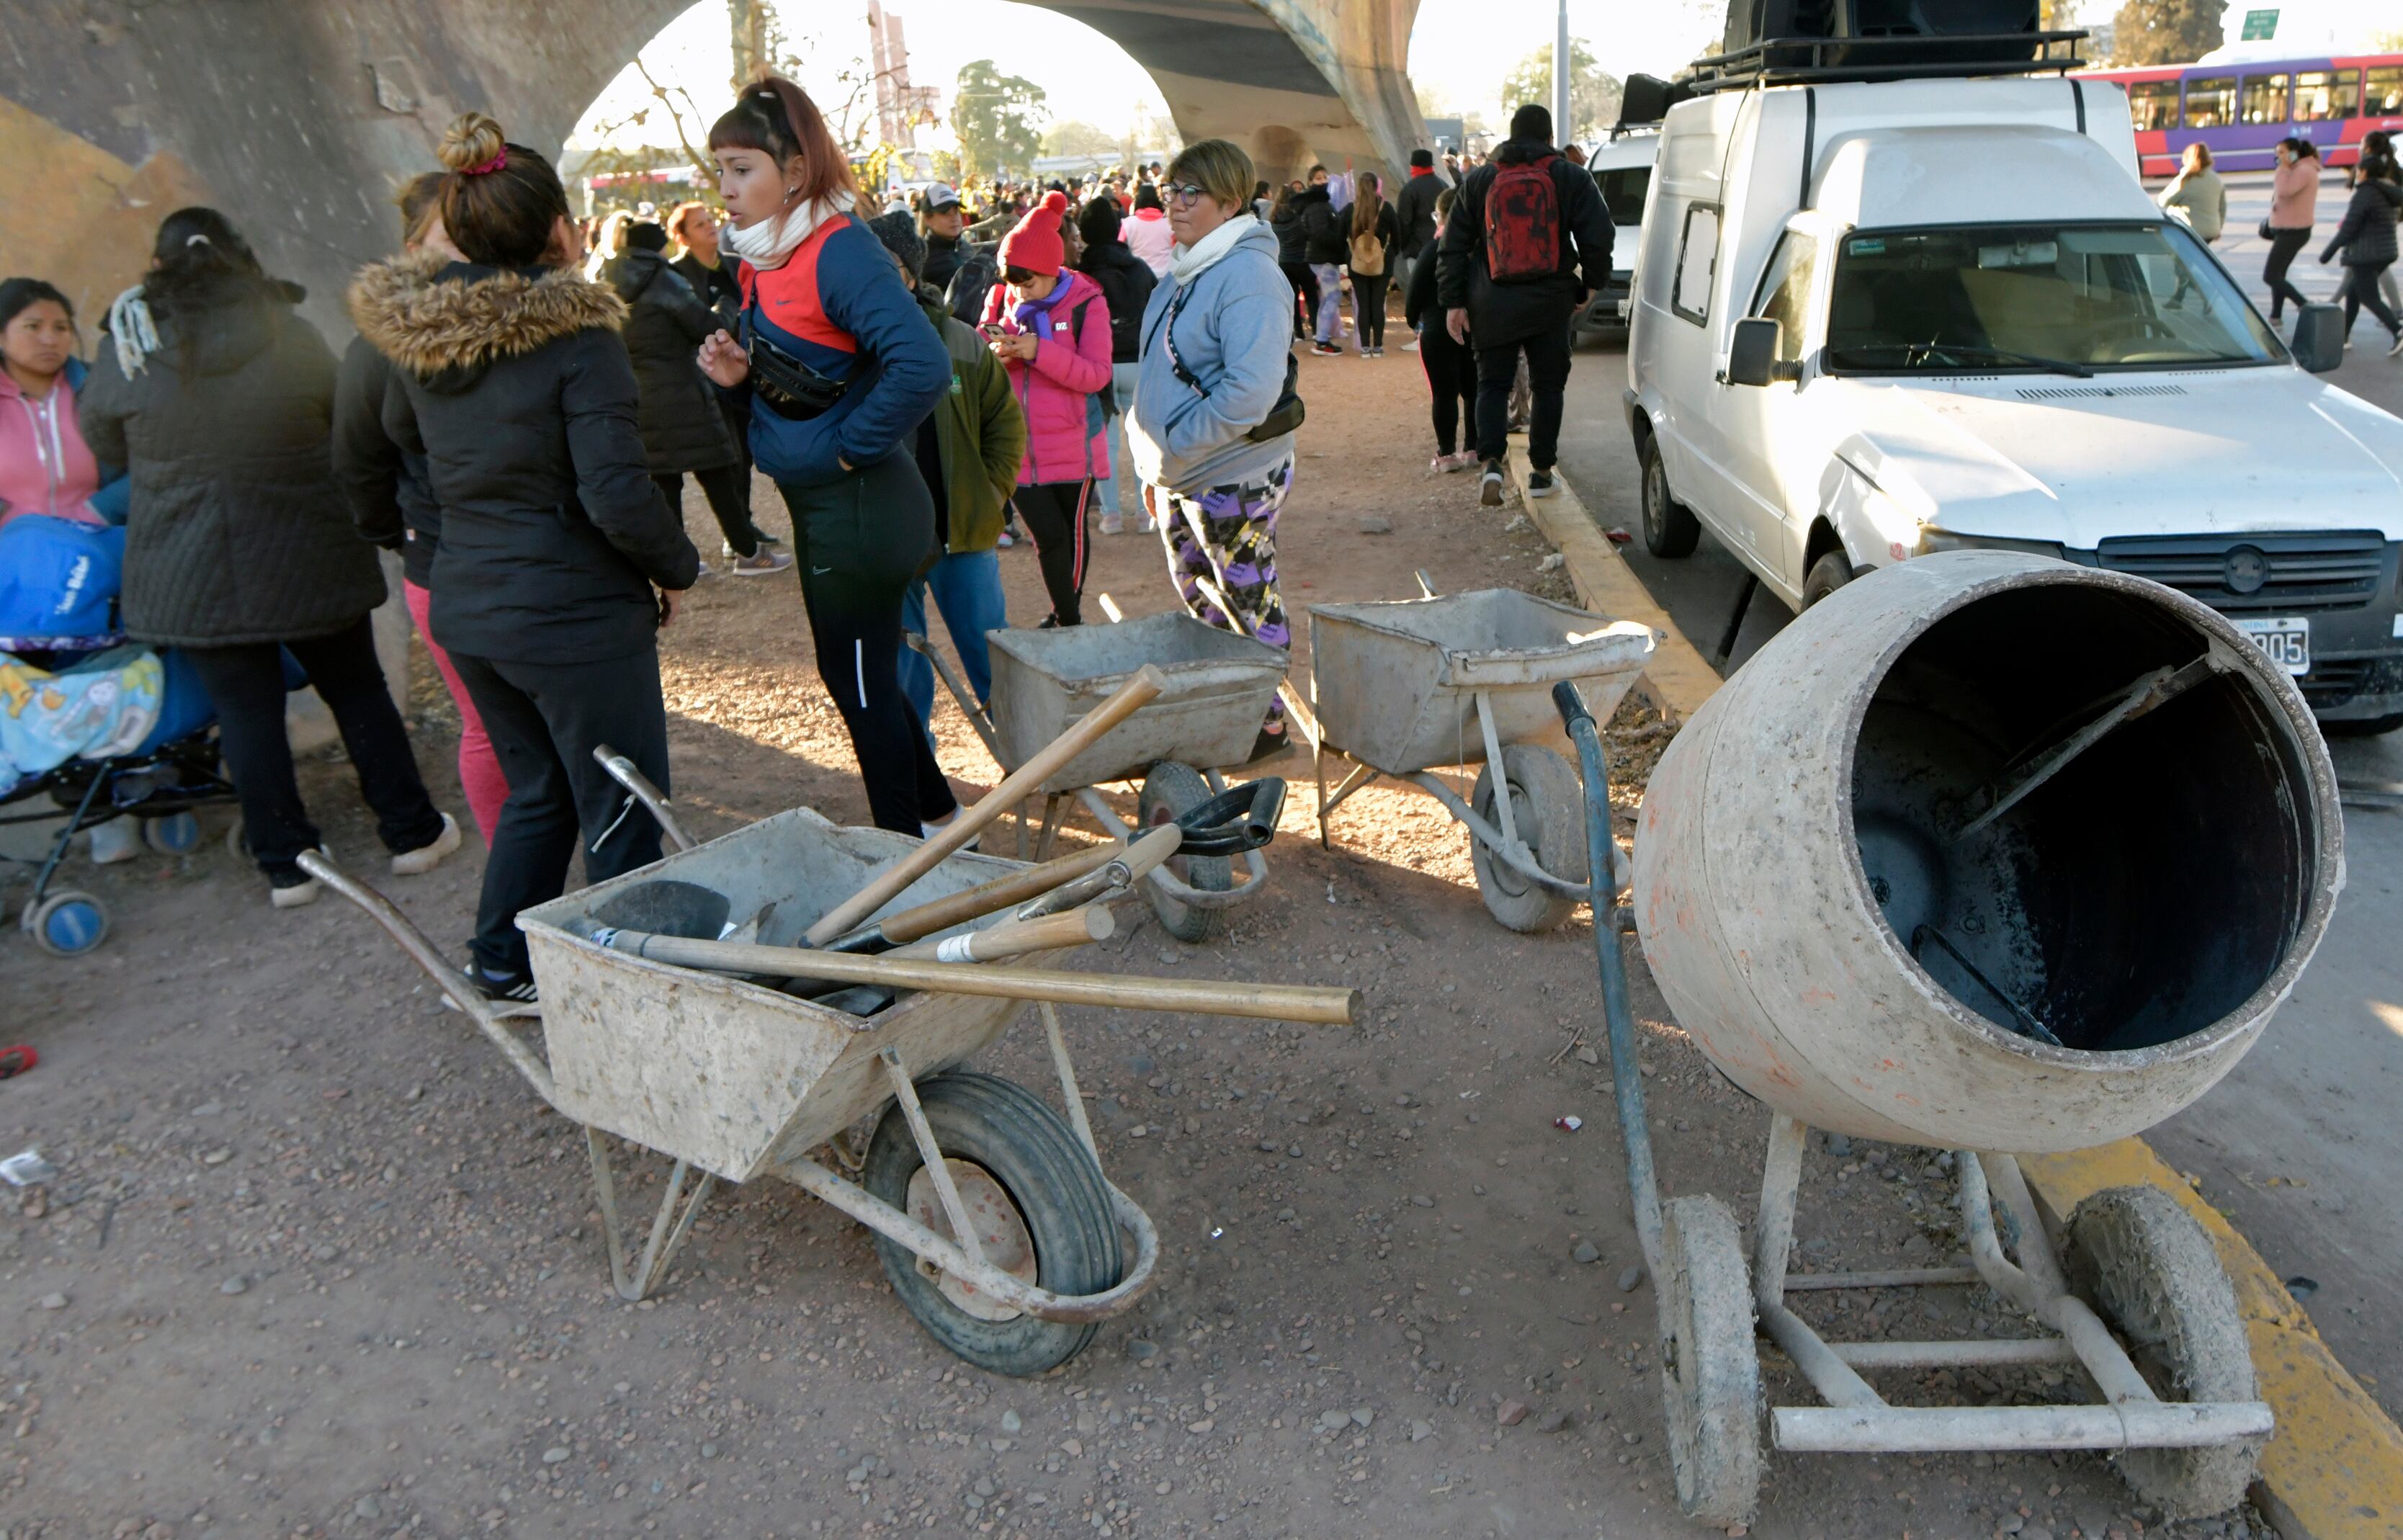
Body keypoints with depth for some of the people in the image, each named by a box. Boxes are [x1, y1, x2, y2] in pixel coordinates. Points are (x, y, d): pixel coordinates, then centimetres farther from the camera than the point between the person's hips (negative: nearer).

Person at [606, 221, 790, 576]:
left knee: (662, 480, 9)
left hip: (634, 399, 7)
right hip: (678, 396, -7)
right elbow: (706, 327, -10)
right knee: (716, 474, 1)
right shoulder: (664, 280, -10)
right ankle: (748, 552, 5)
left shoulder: (609, 284, 10)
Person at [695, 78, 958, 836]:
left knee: (860, 682, 3)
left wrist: (851, 450, -22)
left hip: (859, 507, -10)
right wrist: (741, 373, 0)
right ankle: (939, 815, 35)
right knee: (857, 675, 19)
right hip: (820, 507, 10)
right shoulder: (771, 256, 9)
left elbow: (922, 365, -33)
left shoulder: (841, 252, -19)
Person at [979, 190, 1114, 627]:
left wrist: (1039, 350, -25)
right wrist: (996, 356, -14)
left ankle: (1069, 614, 29)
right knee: (1049, 535, -3)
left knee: (1073, 533, 10)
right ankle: (1067, 620, 15)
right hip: (1019, 448, 2)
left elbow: (1097, 375, -16)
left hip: (1072, 446, -2)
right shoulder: (1001, 300, 4)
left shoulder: (1086, 303, -8)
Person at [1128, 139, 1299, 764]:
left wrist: (1175, 445, -22)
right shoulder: (1185, 273, 11)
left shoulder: (1249, 276, -20)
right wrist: (1155, 467, 16)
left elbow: (1251, 390, -30)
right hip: (1180, 478, 10)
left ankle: (1266, 719, 20)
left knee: (1249, 604, 4)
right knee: (1197, 599, 19)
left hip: (1233, 478, -10)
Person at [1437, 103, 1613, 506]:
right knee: (1547, 385, 11)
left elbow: (1454, 244, 4)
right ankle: (1541, 473, 14)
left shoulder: (1478, 180, 5)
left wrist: (1452, 301, 5)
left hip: (1493, 303, 1)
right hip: (1549, 302, -1)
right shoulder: (1571, 178, 1)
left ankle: (1491, 463, -11)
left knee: (1492, 383, 9)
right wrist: (1590, 284, 12)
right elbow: (1597, 236, -2)